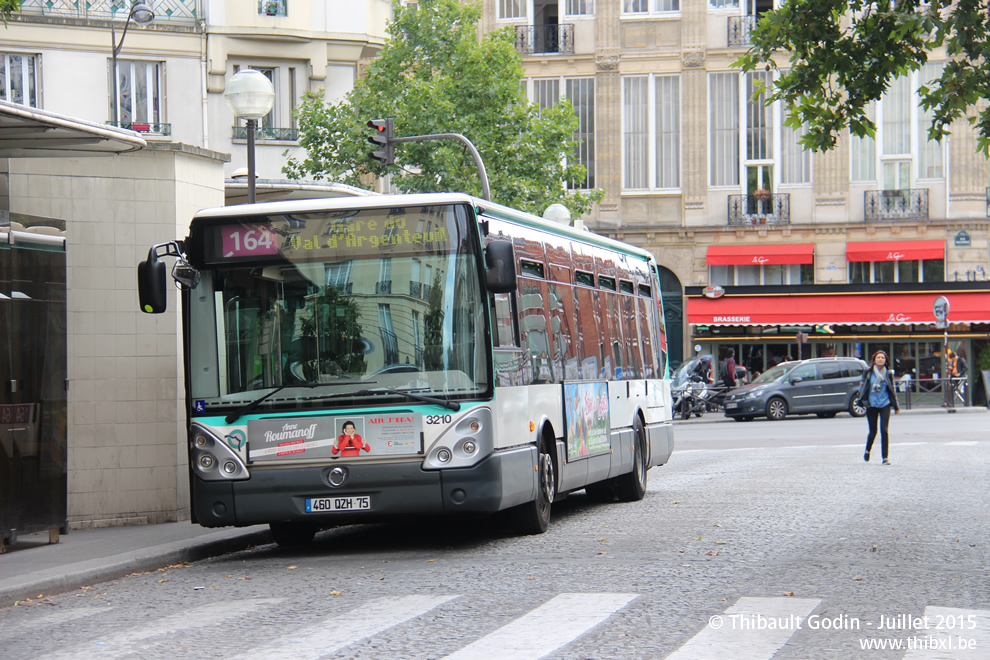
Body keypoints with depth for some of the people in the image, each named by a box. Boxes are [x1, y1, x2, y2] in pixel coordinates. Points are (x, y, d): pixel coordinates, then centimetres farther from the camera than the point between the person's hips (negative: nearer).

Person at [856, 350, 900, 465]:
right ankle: (867, 451, 33)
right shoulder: (868, 373, 2)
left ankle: (885, 457, -7)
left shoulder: (888, 374, 6)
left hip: (885, 405, 0)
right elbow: (862, 387, 3)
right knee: (873, 431, 4)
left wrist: (896, 406, 12)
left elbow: (892, 390, 12)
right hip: (872, 405, 0)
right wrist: (863, 400, -9)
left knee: (884, 430, -10)